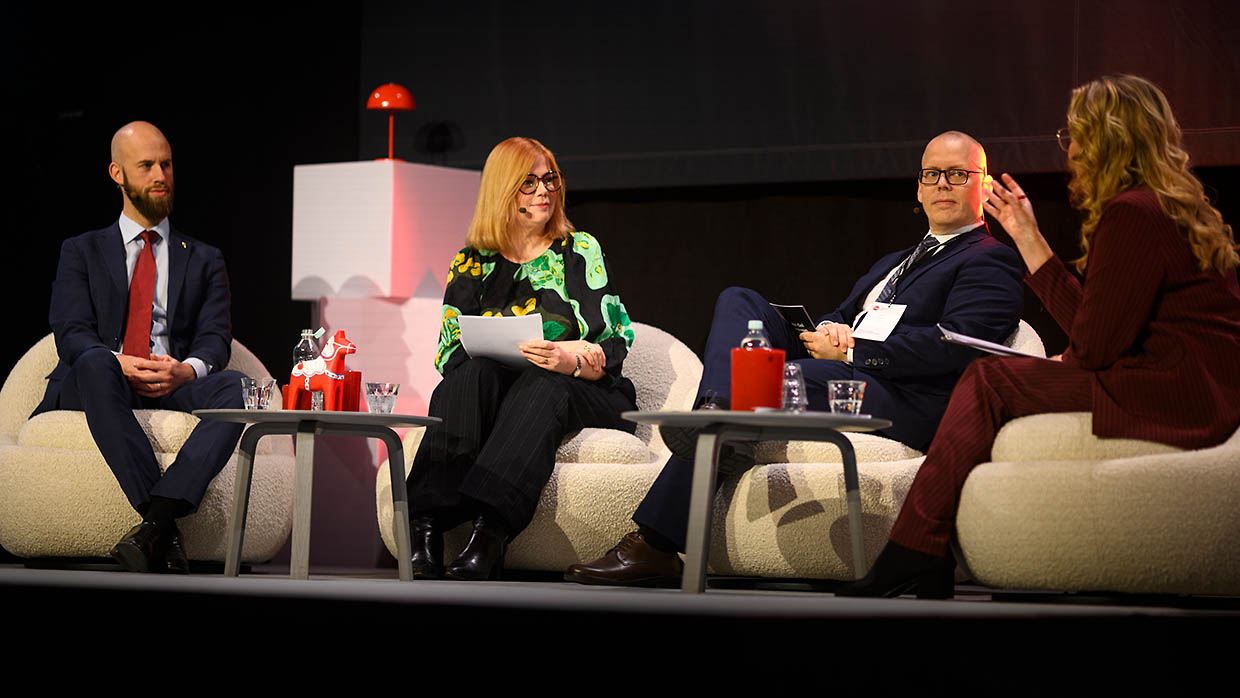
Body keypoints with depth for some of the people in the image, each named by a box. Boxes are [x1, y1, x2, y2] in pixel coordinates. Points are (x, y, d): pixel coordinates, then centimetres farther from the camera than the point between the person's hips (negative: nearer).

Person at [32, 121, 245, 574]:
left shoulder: (204, 261, 23)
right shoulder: (82, 253, 19)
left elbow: (215, 339, 8)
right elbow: (71, 334, 3)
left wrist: (186, 370, -18)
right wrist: (123, 364, -20)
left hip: (176, 388, 2)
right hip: (98, 386, -1)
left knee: (236, 387, -32)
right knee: (95, 363, -39)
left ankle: (155, 522, -49)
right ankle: (165, 532, -49)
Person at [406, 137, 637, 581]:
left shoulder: (581, 252, 10)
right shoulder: (472, 265, 14)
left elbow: (615, 344, 1)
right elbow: (451, 351, 1)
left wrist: (570, 360, -24)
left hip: (589, 396, -1)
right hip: (495, 394, 1)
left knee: (543, 384, -35)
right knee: (471, 373, -31)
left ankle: (490, 532, -58)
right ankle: (427, 526, -49)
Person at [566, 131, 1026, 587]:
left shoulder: (991, 262, 6)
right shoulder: (892, 263, 36)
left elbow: (954, 345, -12)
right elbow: (836, 317, 27)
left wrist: (852, 350, -11)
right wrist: (829, 331, 0)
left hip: (900, 401, -8)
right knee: (738, 302, -6)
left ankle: (653, 547, -35)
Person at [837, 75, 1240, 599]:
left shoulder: (1131, 214, -13)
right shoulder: (1168, 210, 20)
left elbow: (1095, 345, -15)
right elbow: (1087, 321, 18)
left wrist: (1065, 361, 9)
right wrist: (1027, 235, 24)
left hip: (1171, 400, -10)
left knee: (991, 381, -6)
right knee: (991, 379, 8)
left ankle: (910, 557, 0)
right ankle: (918, 565, 3)